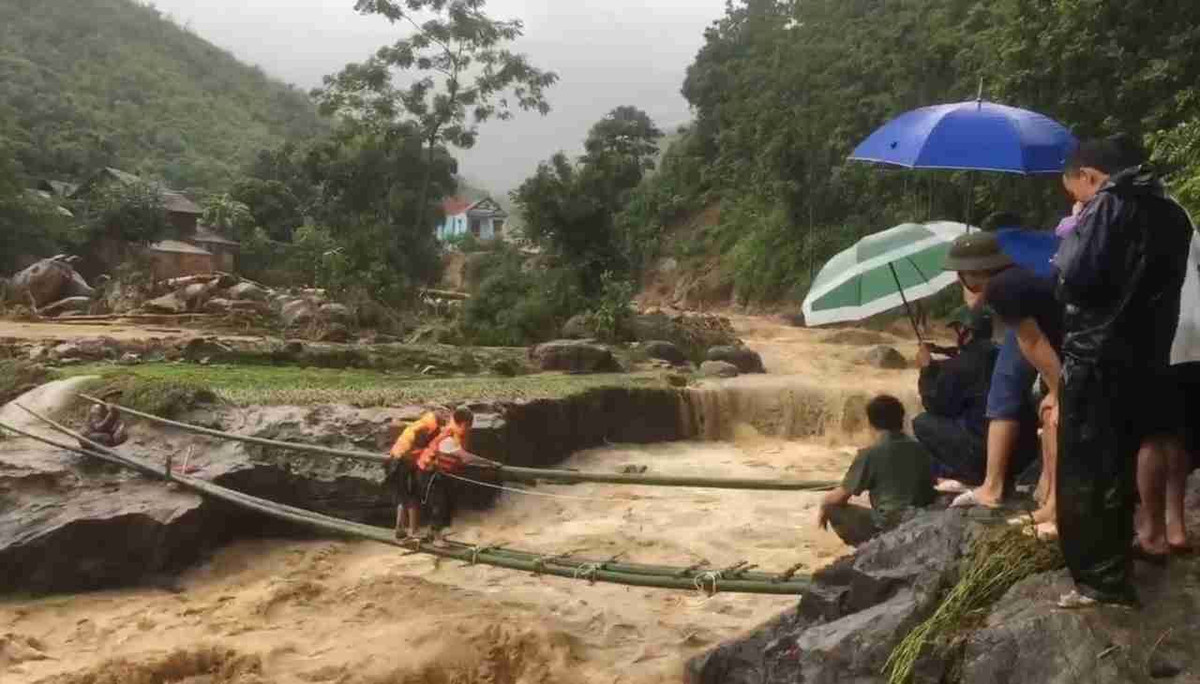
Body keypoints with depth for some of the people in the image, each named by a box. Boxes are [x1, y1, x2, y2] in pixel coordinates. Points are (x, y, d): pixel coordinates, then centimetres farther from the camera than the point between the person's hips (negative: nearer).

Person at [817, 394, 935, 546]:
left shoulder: (870, 454, -6)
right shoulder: (921, 449, 9)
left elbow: (841, 496, 1)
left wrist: (823, 505, 23)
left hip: (889, 528, -6)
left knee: (833, 508, 8)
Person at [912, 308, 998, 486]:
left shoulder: (962, 364, -13)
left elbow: (935, 405, -2)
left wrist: (927, 369, 9)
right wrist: (935, 366, 21)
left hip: (982, 451, -8)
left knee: (922, 423, 1)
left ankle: (966, 473, 2)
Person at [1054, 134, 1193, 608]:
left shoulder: (1109, 204, -11)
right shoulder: (1170, 212, 14)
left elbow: (1076, 275, -20)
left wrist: (1068, 242, -1)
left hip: (1098, 360, -8)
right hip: (1146, 360, 8)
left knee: (1083, 474, -1)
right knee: (1117, 470, 16)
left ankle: (1100, 579, 1)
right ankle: (1114, 574, 23)